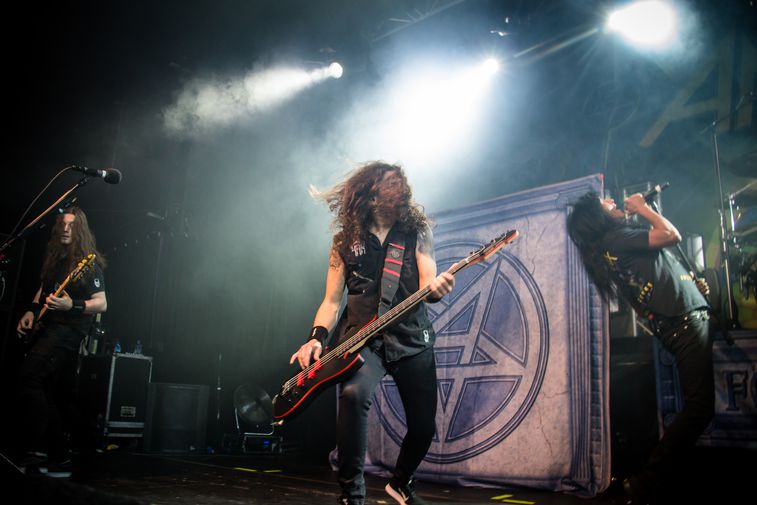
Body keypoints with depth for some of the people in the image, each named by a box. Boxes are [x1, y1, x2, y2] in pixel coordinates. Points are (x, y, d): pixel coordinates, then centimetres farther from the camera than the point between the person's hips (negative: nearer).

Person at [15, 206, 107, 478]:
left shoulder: (89, 263, -8)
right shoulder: (55, 256, 14)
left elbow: (101, 303, -11)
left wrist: (71, 305, -24)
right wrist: (32, 310, 14)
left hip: (68, 328, -8)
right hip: (46, 325, 8)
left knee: (29, 376, -23)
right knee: (50, 395, 8)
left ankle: (34, 451, -18)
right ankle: (59, 459, 15)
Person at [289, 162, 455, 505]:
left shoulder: (416, 233, 8)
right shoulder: (345, 240, 8)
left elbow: (427, 286, -4)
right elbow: (332, 300, 7)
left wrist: (436, 288, -30)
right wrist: (317, 337, -11)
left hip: (412, 339, 2)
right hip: (363, 339, -1)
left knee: (423, 425, 6)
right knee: (354, 393, -32)